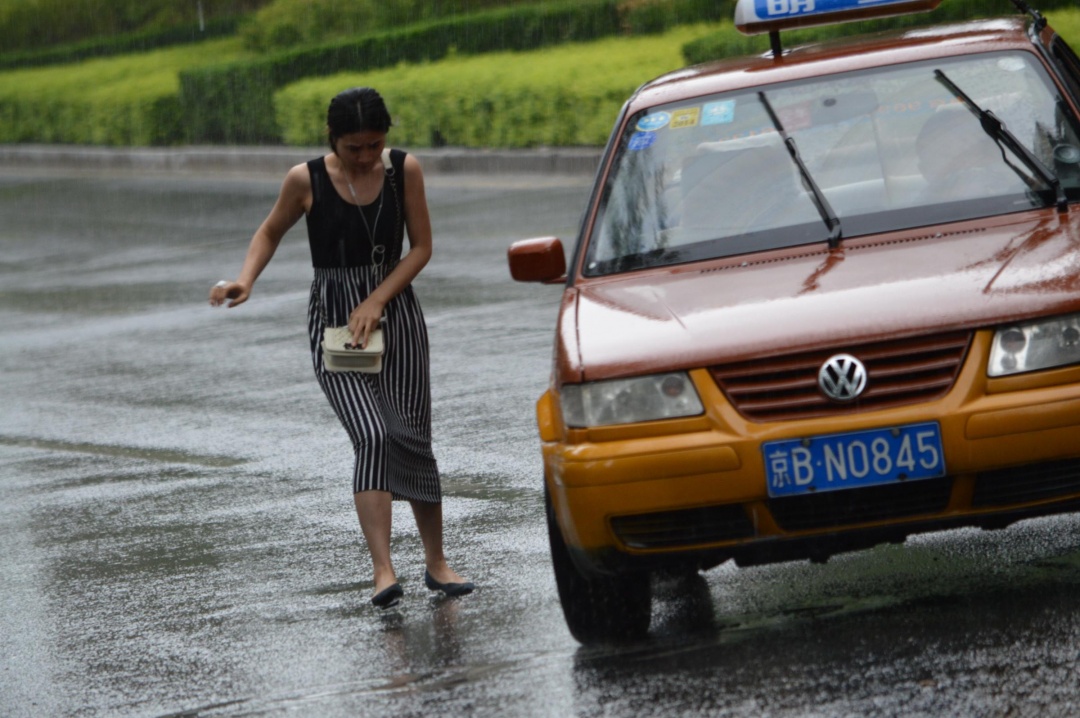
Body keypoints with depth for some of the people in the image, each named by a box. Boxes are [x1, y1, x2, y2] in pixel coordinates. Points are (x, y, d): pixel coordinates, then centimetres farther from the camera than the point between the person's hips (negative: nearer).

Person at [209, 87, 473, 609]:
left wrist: (377, 301, -10)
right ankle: (383, 571, -26)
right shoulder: (306, 180, -9)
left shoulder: (404, 170, -5)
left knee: (413, 440, 4)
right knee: (372, 437, -20)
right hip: (333, 323, -2)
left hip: (396, 315, 2)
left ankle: (436, 561, 20)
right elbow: (271, 232, 8)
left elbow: (421, 246, 0)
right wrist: (245, 280, -10)